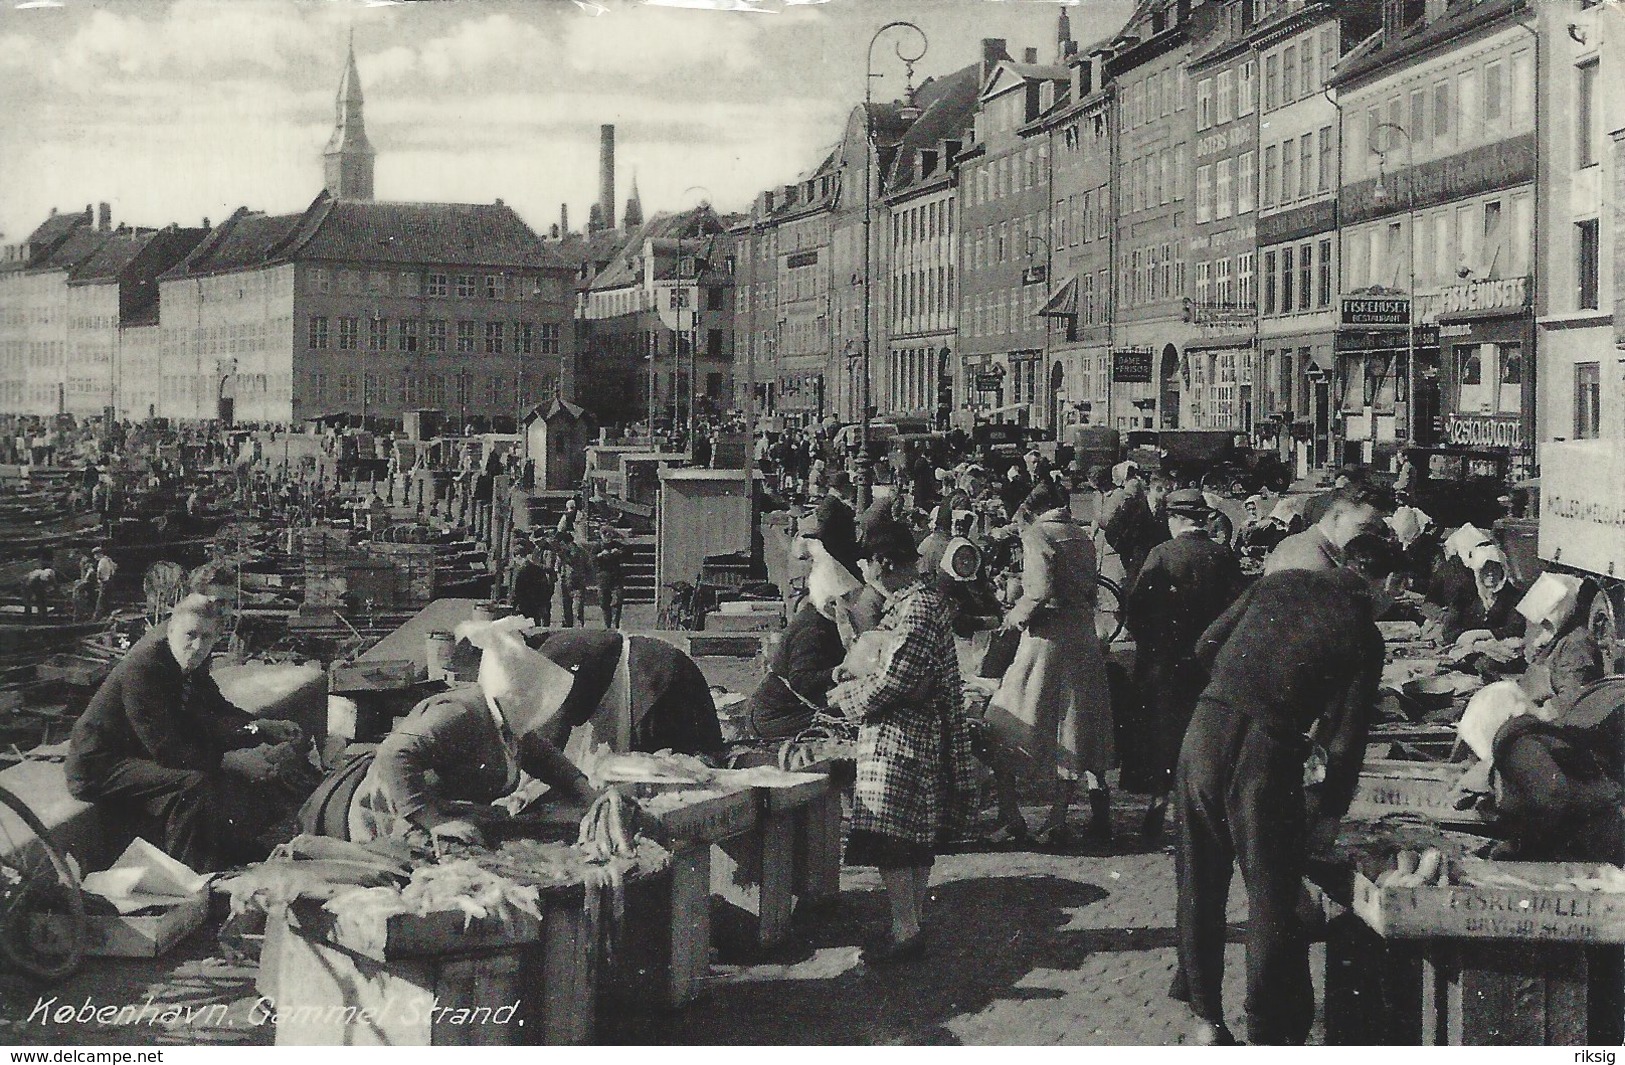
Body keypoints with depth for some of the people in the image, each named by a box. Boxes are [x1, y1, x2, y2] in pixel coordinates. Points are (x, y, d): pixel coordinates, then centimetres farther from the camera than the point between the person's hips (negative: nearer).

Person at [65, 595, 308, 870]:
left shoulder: (189, 661, -3)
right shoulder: (143, 669, -29)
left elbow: (214, 710, 11)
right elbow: (166, 750, -31)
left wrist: (262, 727, -4)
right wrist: (232, 761, -33)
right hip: (100, 768, -9)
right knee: (193, 784, -32)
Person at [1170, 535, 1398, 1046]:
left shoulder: (1278, 582, 15)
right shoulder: (1363, 636, 5)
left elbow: (1206, 647, 16)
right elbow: (1348, 736, 3)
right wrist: (1330, 813, 14)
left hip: (1206, 730, 4)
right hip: (1271, 751, -4)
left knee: (1200, 885, 15)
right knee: (1272, 894, 8)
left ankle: (1205, 1017, 24)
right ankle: (1270, 1032, 13)